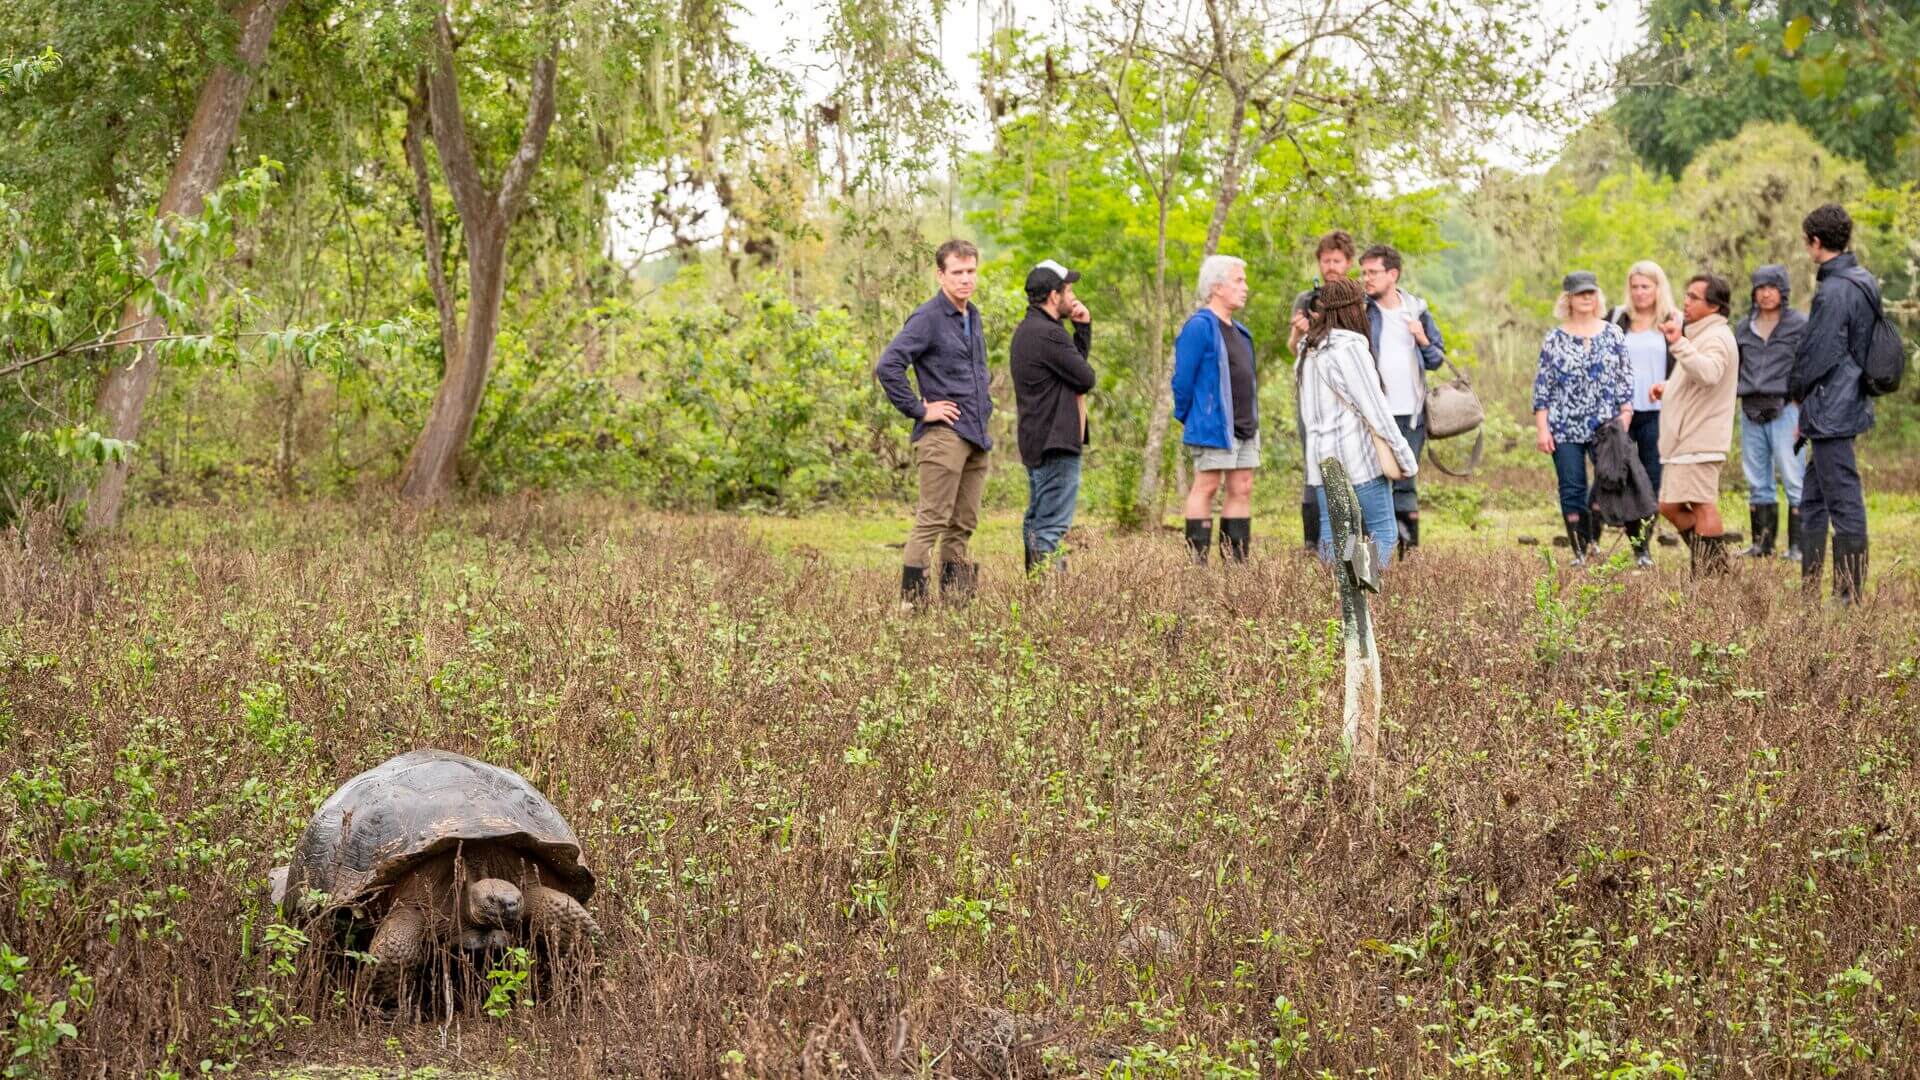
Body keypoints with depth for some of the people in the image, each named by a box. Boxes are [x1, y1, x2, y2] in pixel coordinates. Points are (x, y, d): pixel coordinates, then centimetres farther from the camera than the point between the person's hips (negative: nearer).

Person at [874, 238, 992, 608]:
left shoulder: (973, 316, 16)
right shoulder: (928, 318, -11)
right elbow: (887, 366, -20)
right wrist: (919, 410, -16)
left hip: (976, 437, 8)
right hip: (944, 434, -8)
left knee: (963, 525, 10)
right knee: (932, 521, -11)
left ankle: (954, 602, 15)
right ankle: (911, 599, -10)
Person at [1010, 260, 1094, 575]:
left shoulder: (1027, 330, 16)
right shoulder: (1047, 334, -18)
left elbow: (1076, 360, 20)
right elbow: (1086, 377, -14)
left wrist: (1083, 326, 9)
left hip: (1036, 443, 11)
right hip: (1056, 442, -11)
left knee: (1036, 521, 13)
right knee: (1052, 525, -11)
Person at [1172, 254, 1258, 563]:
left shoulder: (1238, 331, 17)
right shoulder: (1199, 327, -12)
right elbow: (1182, 378, -13)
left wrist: (1253, 420, 16)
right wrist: (1185, 418, -6)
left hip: (1245, 426, 9)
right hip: (1213, 424, -9)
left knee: (1242, 489, 8)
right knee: (1206, 486, -5)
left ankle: (1236, 560, 12)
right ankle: (1197, 560, -1)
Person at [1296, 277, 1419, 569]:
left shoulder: (1309, 351, 15)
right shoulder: (1350, 347, -12)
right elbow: (1375, 407, -14)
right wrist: (1405, 456, -8)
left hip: (1321, 455, 8)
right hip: (1358, 456, -8)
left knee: (1332, 535, 5)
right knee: (1383, 531, -3)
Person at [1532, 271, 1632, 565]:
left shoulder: (1613, 334, 7)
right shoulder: (1555, 339, 6)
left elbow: (1625, 380, 7)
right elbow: (1542, 386, 4)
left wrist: (1625, 420, -2)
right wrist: (1541, 428, -3)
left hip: (1605, 427, 0)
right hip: (1565, 429, 0)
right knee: (1572, 491, 0)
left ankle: (1594, 543, 2)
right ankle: (1579, 553, 6)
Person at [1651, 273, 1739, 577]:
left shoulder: (1716, 337, -13)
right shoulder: (1701, 335, 23)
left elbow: (1708, 374, -34)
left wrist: (1679, 344, -43)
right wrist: (1667, 388, 20)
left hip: (1699, 440, -11)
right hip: (1684, 440, 11)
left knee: (1702, 505, -8)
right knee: (1669, 506, 13)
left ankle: (1712, 573, -4)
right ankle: (1708, 561, 19)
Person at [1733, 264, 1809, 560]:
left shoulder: (1800, 325, 0)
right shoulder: (1744, 328, 15)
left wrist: (1804, 413, -10)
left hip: (1784, 410, -5)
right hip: (1750, 411, 5)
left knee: (1794, 479, -7)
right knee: (1757, 484, 8)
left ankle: (1797, 545, -5)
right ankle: (1762, 543, 15)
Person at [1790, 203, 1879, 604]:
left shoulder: (1834, 291, -19)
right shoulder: (1862, 283, 12)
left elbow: (1817, 355, -18)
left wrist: (1796, 391, 1)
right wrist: (1806, 400, 15)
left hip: (1831, 411, -10)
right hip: (1850, 403, 10)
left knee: (1844, 500, -6)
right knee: (1812, 500, 16)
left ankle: (1849, 594, -2)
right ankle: (1809, 589, 21)